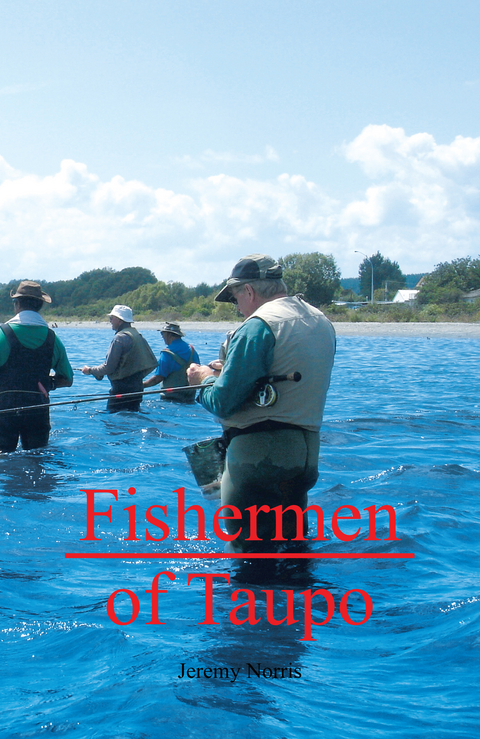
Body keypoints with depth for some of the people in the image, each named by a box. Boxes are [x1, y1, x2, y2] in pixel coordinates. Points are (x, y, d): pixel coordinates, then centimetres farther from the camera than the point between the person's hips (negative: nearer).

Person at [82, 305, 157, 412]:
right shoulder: (139, 336, 13)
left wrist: (90, 370, -1)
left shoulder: (120, 338, -14)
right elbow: (153, 363, 16)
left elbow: (108, 367, -16)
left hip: (122, 388, -9)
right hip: (137, 387, 9)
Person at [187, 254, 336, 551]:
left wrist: (207, 378, 7)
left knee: (250, 550, -1)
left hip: (260, 454, -9)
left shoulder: (258, 325, -14)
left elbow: (223, 403, -15)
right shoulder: (322, 322, 13)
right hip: (307, 453, 9)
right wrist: (226, 373, 21)